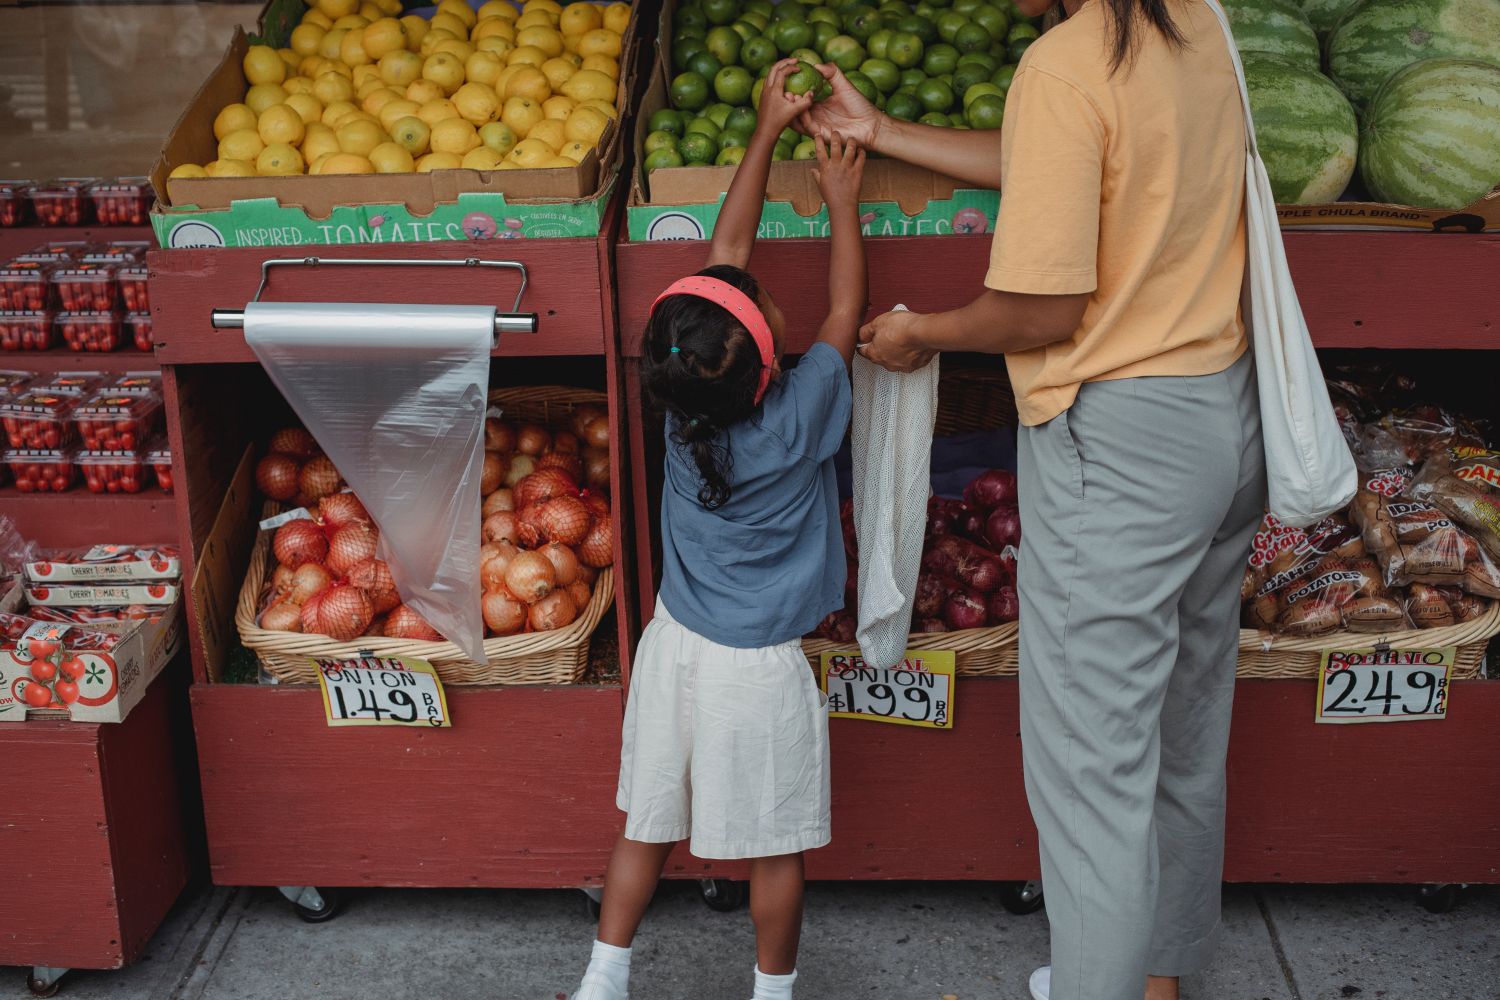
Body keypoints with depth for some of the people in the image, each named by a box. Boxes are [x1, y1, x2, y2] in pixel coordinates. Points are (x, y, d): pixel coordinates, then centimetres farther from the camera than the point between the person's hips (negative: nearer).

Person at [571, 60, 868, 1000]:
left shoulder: (682, 411, -11)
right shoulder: (798, 419, -22)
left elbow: (727, 250, -4)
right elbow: (846, 309, -5)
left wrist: (768, 132, 2)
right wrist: (843, 203, 6)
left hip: (677, 644, 5)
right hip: (760, 670, -5)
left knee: (648, 825, 18)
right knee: (778, 846, 13)